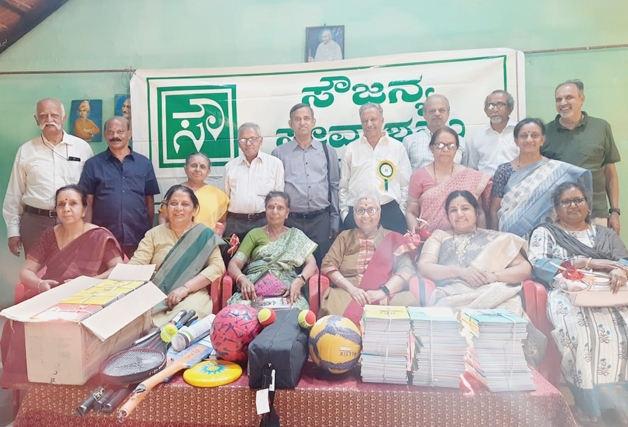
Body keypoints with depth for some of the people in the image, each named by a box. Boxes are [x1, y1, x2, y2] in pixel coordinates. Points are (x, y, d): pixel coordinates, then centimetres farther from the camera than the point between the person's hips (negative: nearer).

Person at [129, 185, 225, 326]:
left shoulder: (204, 234, 8)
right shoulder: (154, 234, 15)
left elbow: (217, 266, -3)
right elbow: (136, 263, 3)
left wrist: (185, 288, -15)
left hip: (192, 294, -1)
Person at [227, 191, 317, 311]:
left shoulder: (296, 235, 17)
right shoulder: (254, 234, 17)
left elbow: (311, 264, 3)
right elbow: (233, 264, 7)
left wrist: (299, 281, -19)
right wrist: (243, 280, -17)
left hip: (286, 289, -1)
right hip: (254, 288, 1)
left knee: (294, 309, -37)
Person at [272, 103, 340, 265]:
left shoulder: (327, 150, 10)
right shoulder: (279, 153, 5)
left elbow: (334, 186, 10)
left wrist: (335, 221, 7)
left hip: (321, 220, 1)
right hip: (291, 221, -1)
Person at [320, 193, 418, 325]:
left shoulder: (393, 238, 17)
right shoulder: (345, 237, 21)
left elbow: (406, 268, 3)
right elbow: (328, 265, 9)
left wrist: (383, 291, -14)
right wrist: (351, 288, -9)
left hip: (386, 297, 1)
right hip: (347, 294, 0)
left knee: (409, 301, -32)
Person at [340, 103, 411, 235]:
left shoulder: (397, 147, 9)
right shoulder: (351, 149, 11)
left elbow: (406, 184, 9)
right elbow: (343, 186, 11)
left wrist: (402, 211, 2)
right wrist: (344, 212, 5)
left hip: (390, 211, 0)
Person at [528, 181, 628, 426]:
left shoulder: (606, 234, 26)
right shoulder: (545, 232, 15)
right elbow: (537, 263, -3)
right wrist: (587, 262, -7)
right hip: (567, 293, -3)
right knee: (580, 328, -35)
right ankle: (588, 407, -25)